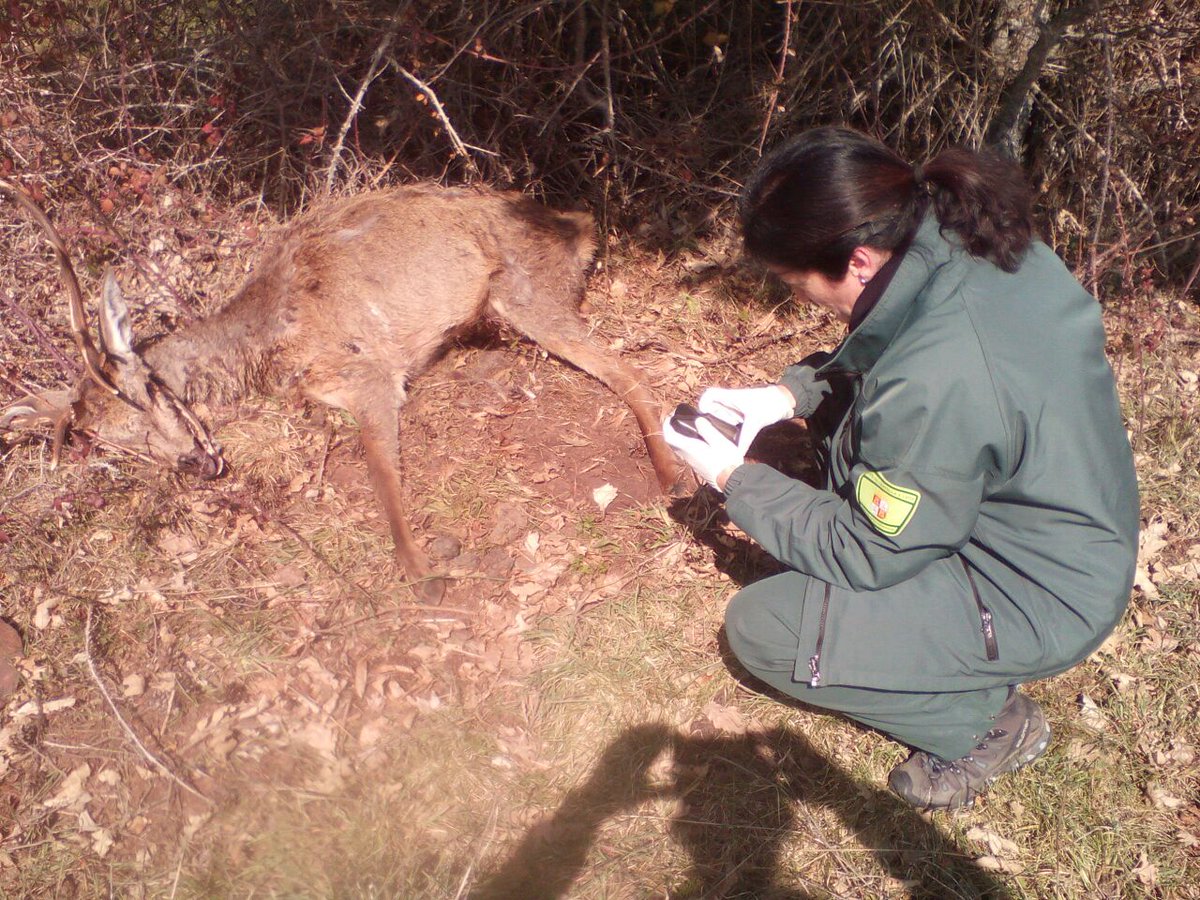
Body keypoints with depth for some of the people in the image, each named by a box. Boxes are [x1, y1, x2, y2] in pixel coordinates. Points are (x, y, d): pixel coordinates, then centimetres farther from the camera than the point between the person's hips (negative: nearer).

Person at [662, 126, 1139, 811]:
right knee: (837, 404, 14)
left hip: (1040, 602, -8)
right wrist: (788, 393, -4)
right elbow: (875, 361, 9)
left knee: (758, 629, -8)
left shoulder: (931, 384, -36)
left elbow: (865, 555, -21)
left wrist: (737, 479, -12)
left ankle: (988, 719, 5)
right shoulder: (969, 239, -12)